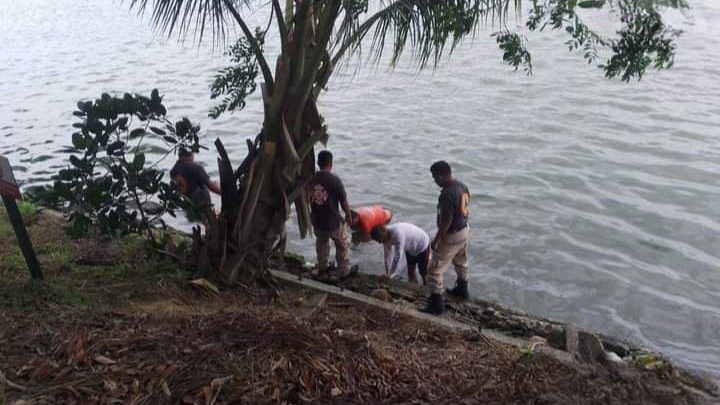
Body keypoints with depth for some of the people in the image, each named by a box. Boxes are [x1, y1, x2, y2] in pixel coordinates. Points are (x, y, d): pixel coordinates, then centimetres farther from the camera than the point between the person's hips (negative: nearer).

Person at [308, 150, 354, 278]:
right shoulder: (335, 180, -21)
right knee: (342, 246, 18)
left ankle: (321, 268, 44)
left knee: (321, 243, 30)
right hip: (334, 222, -4)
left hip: (317, 222, 5)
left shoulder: (311, 179, -8)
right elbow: (344, 202, -15)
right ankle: (344, 272, 29)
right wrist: (348, 216, 3)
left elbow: (308, 199, 3)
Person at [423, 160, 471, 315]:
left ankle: (437, 304, 7)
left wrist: (436, 240, -17)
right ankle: (462, 290, 50)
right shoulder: (462, 185, -1)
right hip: (464, 230, 10)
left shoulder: (447, 194, -29)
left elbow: (446, 221, -27)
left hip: (451, 236, -10)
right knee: (461, 262, 29)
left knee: (435, 270, 0)